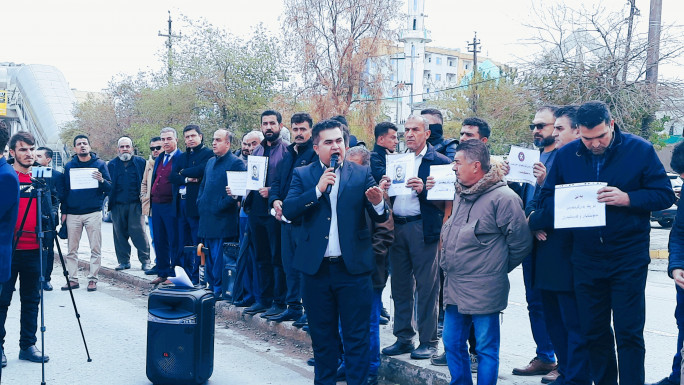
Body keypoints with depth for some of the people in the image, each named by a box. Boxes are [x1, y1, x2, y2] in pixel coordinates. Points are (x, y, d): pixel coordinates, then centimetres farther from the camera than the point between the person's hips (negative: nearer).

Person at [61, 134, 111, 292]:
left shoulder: (99, 164, 4)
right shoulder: (69, 166, 10)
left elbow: (109, 188, 2)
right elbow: (65, 189, 13)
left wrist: (101, 180, -19)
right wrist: (64, 211, 7)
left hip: (93, 212, -2)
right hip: (73, 213, 2)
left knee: (95, 248, -2)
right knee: (72, 249, 4)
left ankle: (93, 279, 5)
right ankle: (72, 279, 10)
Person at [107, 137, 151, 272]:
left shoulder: (140, 162, 7)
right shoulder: (112, 164, 13)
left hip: (135, 204, -3)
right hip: (117, 205, 3)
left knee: (138, 231, -8)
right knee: (120, 233, 5)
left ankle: (145, 260, -2)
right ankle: (124, 261, 15)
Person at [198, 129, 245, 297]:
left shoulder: (236, 163, -8)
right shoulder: (210, 162, 17)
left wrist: (224, 204, -19)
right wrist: (200, 202, 12)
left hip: (223, 219, -8)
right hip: (207, 217, 8)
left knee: (219, 256, -5)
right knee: (210, 255, 13)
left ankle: (219, 289, 2)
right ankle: (211, 286, 22)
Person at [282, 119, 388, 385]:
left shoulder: (361, 174, 2)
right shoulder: (303, 175, 4)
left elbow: (380, 217, -4)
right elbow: (288, 210, -10)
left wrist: (378, 203, -26)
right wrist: (318, 189, -18)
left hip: (353, 267, -1)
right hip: (316, 269, 1)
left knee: (356, 337, 4)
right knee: (322, 336, 14)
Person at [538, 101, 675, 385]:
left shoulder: (640, 150, -4)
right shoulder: (566, 155, 3)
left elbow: (665, 195, -4)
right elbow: (547, 198, 7)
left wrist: (627, 198, -21)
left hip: (628, 258, -3)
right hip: (586, 259, 3)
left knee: (629, 333, 0)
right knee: (593, 331, 12)